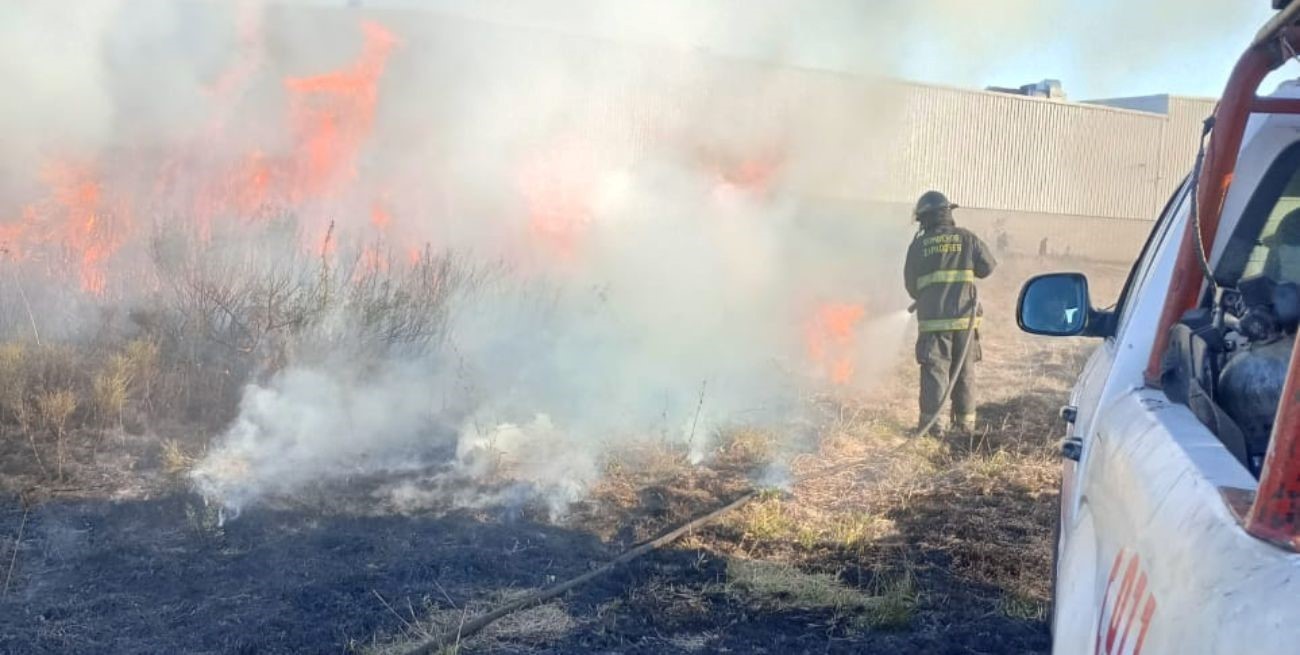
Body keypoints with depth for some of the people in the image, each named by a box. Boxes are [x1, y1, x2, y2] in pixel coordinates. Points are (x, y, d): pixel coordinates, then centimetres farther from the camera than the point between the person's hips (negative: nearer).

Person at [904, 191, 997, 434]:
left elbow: (910, 285, 8)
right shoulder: (967, 238, 4)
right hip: (965, 316, 2)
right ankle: (965, 421, 17)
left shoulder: (918, 245, 2)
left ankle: (931, 421, -2)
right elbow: (988, 266, 7)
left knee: (934, 371, 1)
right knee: (965, 371, 12)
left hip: (932, 319, -2)